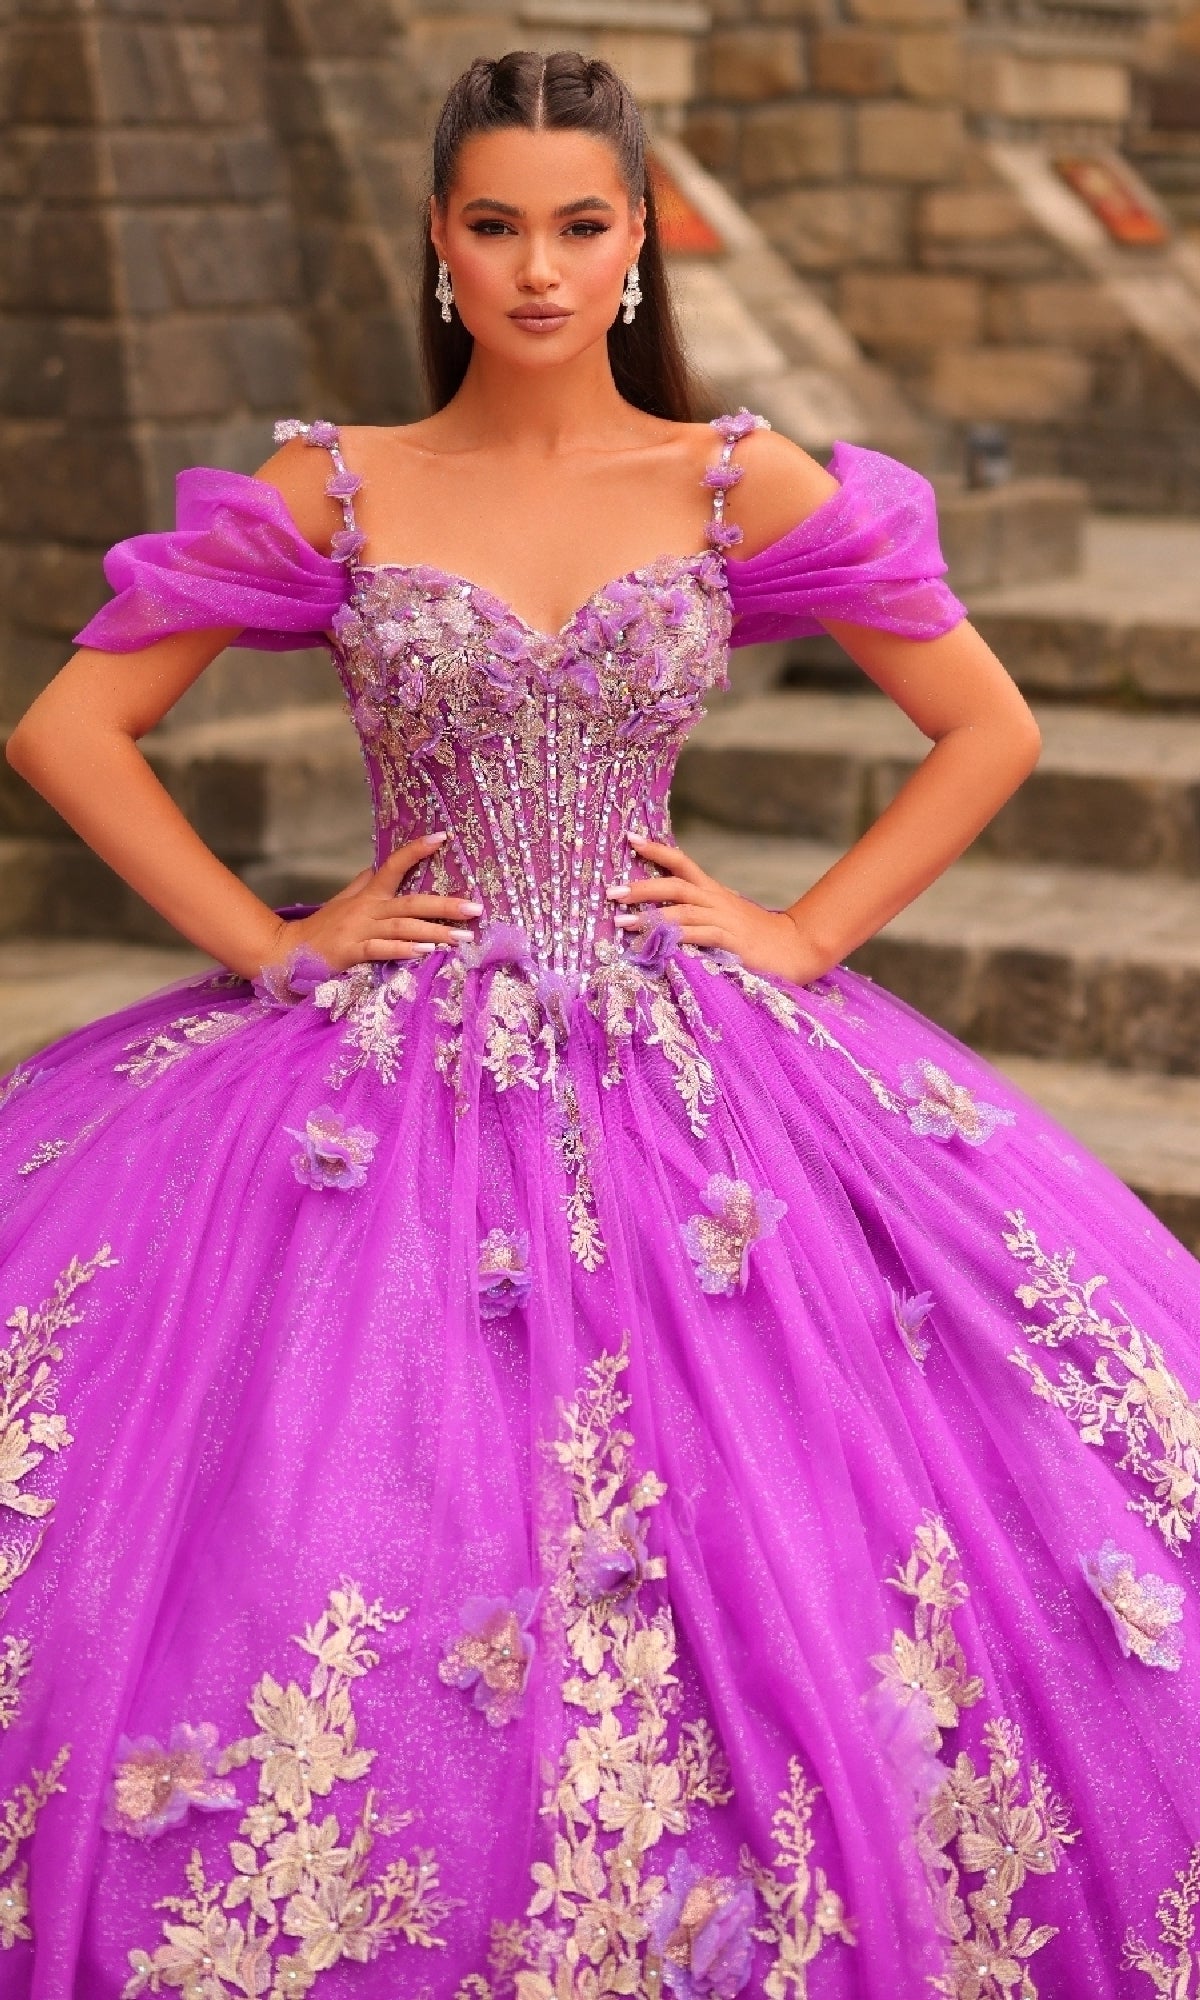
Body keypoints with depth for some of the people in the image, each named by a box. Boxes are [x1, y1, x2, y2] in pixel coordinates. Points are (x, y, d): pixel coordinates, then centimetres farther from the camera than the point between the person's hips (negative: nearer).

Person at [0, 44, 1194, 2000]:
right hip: (389, 1085, 0)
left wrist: (807, 931, 0)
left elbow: (990, 728, 8)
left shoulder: (744, 489, 3)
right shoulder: (331, 493, 2)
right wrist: (264, 941, -3)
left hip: (683, 1075, 1)